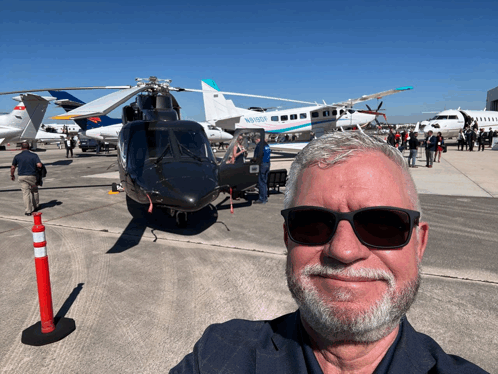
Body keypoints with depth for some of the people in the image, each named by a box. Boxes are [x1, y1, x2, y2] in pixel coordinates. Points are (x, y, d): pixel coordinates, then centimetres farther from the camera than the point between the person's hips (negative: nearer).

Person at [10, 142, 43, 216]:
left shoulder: (17, 156, 2)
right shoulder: (34, 155, -3)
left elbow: (13, 167, 7)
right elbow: (39, 165, -15)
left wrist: (12, 175, 24)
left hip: (21, 176, 1)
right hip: (32, 176, -1)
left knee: (25, 193, 1)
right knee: (34, 191, 19)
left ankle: (28, 211, -2)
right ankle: (35, 206, 30)